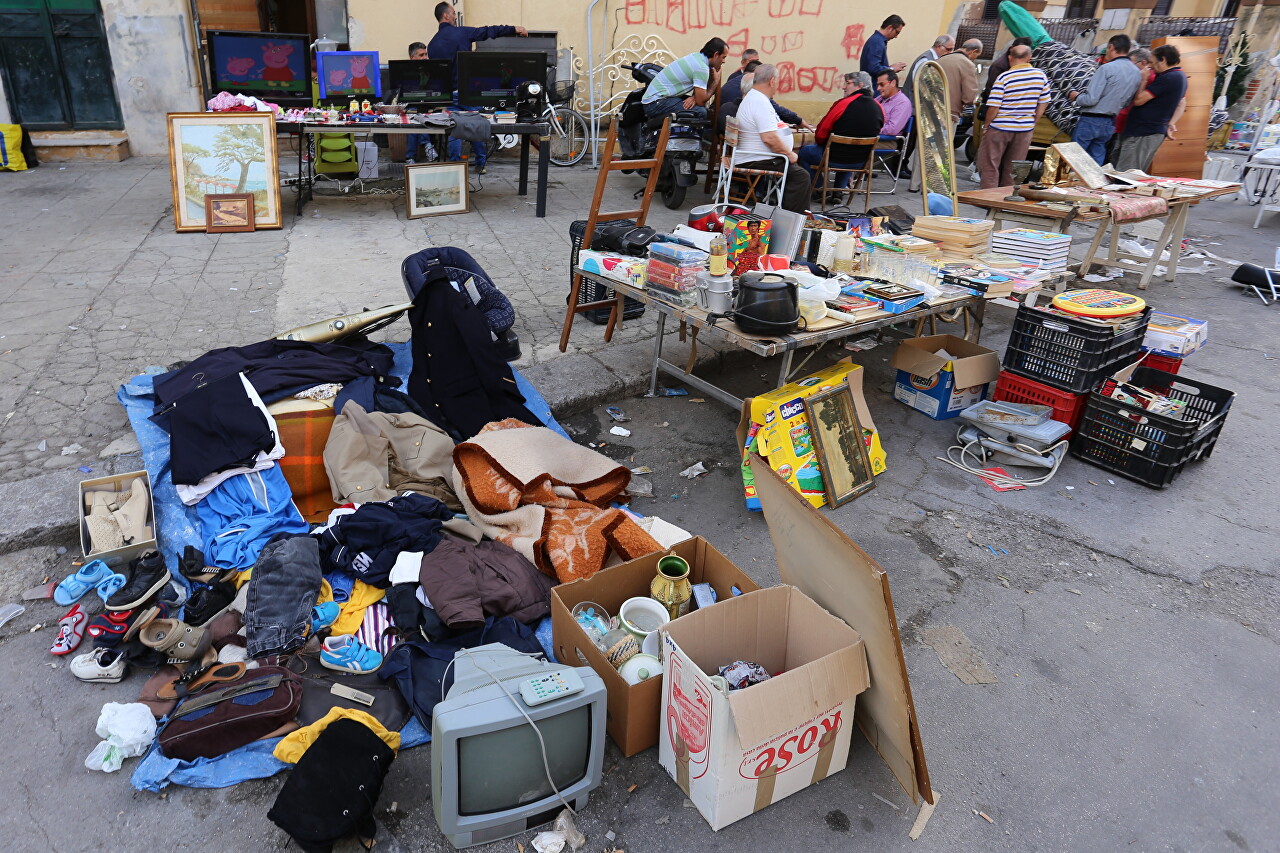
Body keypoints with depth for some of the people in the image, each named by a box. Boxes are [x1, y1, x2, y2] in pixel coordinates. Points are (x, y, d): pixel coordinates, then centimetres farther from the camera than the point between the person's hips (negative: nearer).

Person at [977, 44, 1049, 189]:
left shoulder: (1004, 77, -13)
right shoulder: (1041, 75, 1)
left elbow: (994, 106, -15)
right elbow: (1043, 103, 8)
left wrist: (986, 126, -2)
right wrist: (1033, 123, 18)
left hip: (1000, 128, -4)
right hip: (1025, 128, 5)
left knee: (989, 166, 6)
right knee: (1013, 168, 14)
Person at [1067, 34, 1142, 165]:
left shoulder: (1107, 68, -15)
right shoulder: (1137, 73, 7)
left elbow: (1091, 99, -19)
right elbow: (1127, 103, 14)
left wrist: (1076, 97, -1)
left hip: (1091, 121, -7)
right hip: (1110, 123, 7)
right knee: (1096, 162, 12)